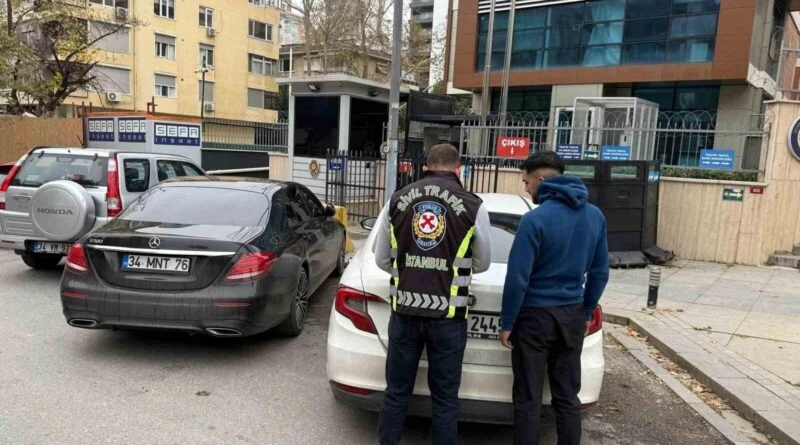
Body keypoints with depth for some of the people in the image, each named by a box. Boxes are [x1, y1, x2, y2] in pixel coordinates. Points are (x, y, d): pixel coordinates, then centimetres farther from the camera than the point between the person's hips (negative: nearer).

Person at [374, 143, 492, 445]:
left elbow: (382, 259, 9)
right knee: (445, 398, 12)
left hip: (404, 312, 2)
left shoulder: (397, 200, 2)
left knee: (396, 392, 16)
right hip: (448, 317, -2)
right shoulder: (473, 206, -4)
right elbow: (482, 264, 8)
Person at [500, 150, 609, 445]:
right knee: (567, 397, 15)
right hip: (572, 315, 6)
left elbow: (518, 278, -17)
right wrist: (586, 313, 18)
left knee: (528, 399, 6)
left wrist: (507, 323, -7)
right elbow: (600, 273, 8)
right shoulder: (595, 216, 2)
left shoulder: (535, 219, -19)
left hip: (535, 315, -6)